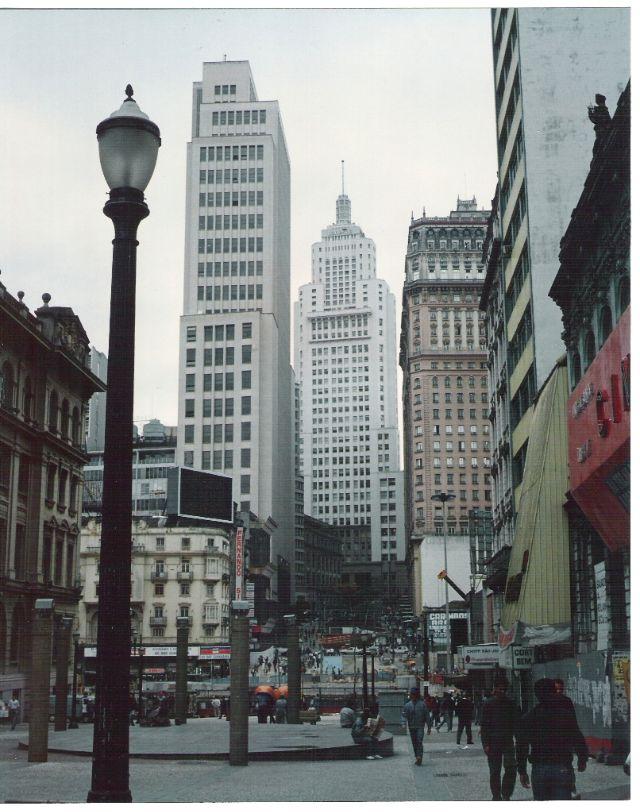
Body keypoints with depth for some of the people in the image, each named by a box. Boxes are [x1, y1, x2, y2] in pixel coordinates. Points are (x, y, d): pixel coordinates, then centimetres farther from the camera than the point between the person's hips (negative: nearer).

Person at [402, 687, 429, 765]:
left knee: (419, 742, -16)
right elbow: (405, 715, -1)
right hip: (411, 727, 3)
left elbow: (426, 715, 4)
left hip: (420, 727, -3)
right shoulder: (408, 705, 5)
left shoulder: (422, 704, 0)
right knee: (414, 743, 8)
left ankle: (419, 757, -23)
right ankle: (417, 757, 18)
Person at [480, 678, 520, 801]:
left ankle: (506, 795, 1)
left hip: (508, 741, 1)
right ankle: (496, 796, 19)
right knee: (494, 772, 6)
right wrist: (485, 744, -9)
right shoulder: (488, 704, -2)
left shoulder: (511, 704, 5)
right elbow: (484, 725, -2)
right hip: (493, 743, -1)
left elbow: (517, 722, 8)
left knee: (511, 769, -12)